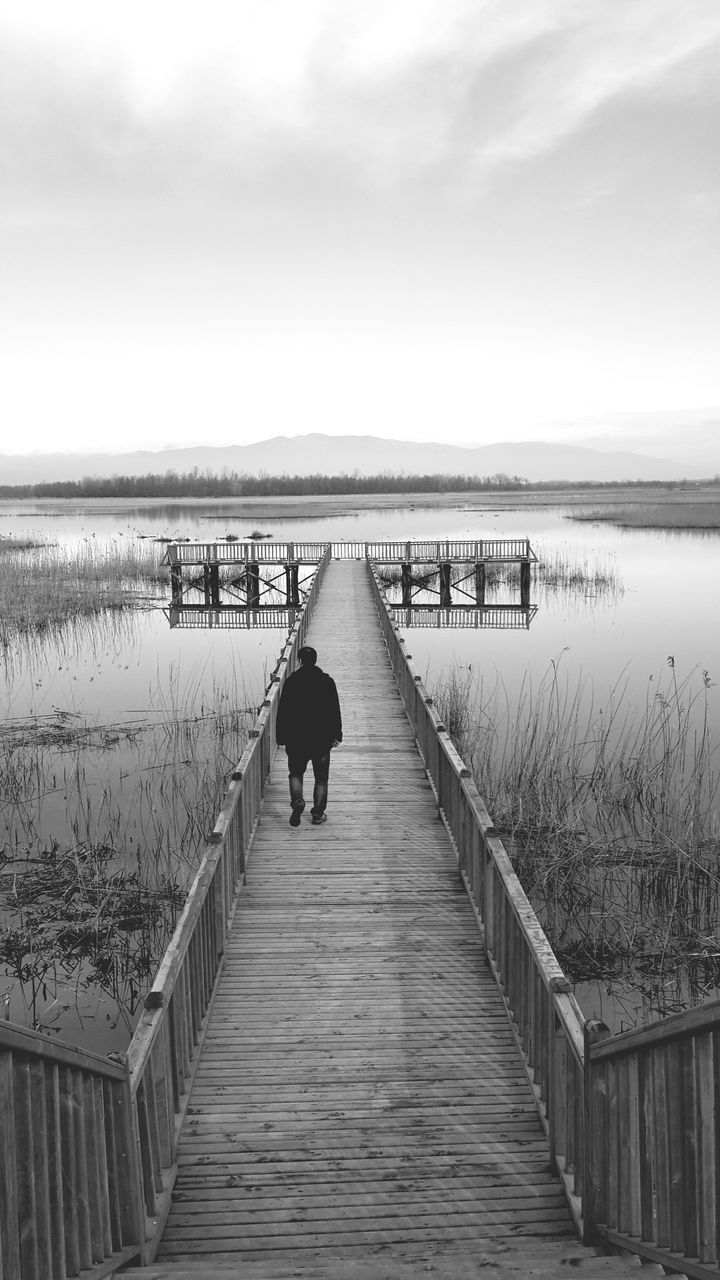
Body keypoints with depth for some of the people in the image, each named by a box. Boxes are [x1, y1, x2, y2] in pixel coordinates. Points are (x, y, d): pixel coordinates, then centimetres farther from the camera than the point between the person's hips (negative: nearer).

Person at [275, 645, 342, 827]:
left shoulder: (291, 681, -6)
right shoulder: (327, 681, -4)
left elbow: (283, 712, -4)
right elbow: (335, 711, 0)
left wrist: (281, 737, 4)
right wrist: (337, 735, 9)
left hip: (296, 738, 0)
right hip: (322, 738, 0)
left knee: (296, 773, 16)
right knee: (321, 778, 12)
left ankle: (297, 800, -9)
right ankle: (318, 813, 14)